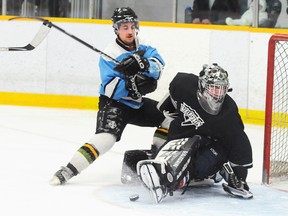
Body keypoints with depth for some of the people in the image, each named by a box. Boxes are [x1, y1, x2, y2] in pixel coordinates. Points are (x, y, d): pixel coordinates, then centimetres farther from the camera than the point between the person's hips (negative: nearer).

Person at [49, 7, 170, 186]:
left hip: (137, 103, 7)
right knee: (106, 136, -29)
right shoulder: (109, 55, -16)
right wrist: (130, 83, -40)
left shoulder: (143, 48, 1)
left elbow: (158, 65, -18)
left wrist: (142, 63, -39)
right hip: (114, 104, -7)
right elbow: (109, 89, -24)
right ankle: (69, 170, -32)